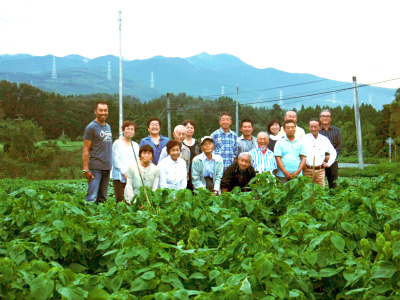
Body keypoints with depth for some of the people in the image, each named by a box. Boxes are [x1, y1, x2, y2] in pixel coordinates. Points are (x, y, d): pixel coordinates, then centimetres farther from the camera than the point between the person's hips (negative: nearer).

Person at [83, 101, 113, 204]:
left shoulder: (108, 127, 17)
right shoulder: (91, 127, -4)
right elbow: (86, 150, -7)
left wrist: (110, 164, 14)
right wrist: (86, 169, -12)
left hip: (107, 167, 7)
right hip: (95, 168, -7)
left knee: (103, 198, 8)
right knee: (92, 197, -10)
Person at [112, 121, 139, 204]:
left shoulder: (135, 145, 19)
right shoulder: (117, 143, 3)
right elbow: (115, 160, -3)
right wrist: (124, 172, -11)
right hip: (120, 177, -4)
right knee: (120, 201, -10)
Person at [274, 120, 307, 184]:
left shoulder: (300, 143, 13)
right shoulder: (279, 143, 8)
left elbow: (303, 158, 9)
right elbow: (278, 158, 1)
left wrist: (298, 171, -6)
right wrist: (285, 172, -10)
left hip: (297, 175, 2)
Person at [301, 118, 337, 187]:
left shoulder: (325, 140, 12)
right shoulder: (304, 139, 4)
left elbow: (333, 152, 21)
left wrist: (328, 163, 11)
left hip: (320, 170, 2)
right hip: (307, 170, -2)